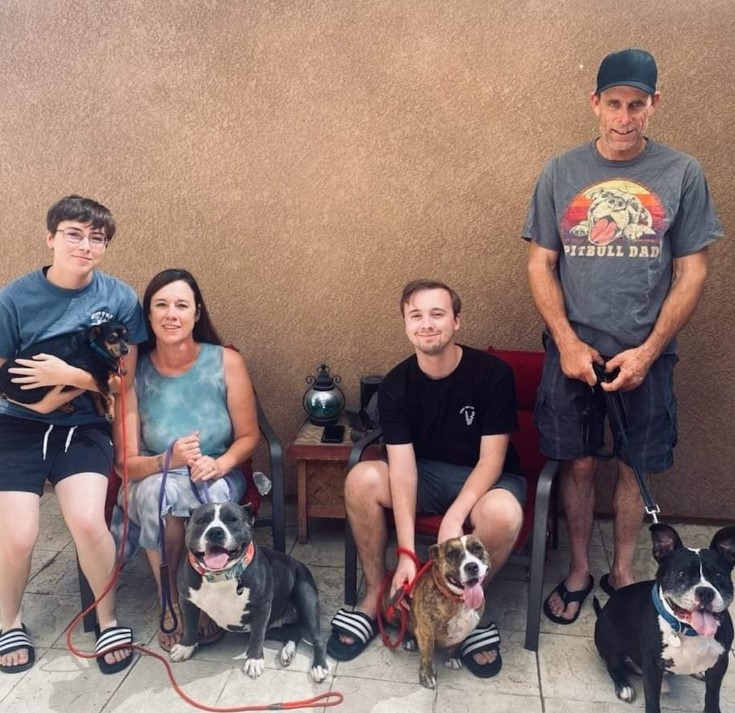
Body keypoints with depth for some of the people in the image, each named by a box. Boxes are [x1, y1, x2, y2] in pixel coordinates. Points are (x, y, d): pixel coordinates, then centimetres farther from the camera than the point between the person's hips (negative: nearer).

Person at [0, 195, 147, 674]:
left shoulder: (120, 299, -7)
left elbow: (123, 382, -5)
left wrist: (68, 375, -19)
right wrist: (40, 400, -16)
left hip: (85, 427, 0)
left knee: (87, 521, -21)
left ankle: (110, 620, 6)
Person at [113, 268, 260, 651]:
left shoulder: (227, 362, -11)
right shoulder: (133, 372, -11)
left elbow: (249, 436, -3)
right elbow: (126, 463, -11)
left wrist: (219, 463, -24)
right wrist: (168, 460, -33)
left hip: (219, 479, 0)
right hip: (153, 483, 0)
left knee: (211, 493, -35)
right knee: (159, 491, -35)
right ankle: (170, 605, -12)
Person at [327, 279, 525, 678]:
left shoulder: (492, 373, -18)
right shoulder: (395, 385, -12)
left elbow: (491, 460, -18)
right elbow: (403, 468, -18)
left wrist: (454, 517, -32)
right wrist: (407, 552, -27)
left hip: (486, 478, -2)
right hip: (427, 474, 3)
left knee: (502, 514, -37)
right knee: (360, 480, -24)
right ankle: (375, 597, -5)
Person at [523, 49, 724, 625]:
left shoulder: (682, 174, -3)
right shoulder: (561, 172, -1)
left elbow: (692, 273, -2)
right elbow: (540, 265, 0)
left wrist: (647, 352, -10)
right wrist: (568, 343, -10)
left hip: (645, 353, 0)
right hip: (573, 350, 0)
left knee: (635, 466, 11)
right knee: (579, 464, 9)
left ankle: (623, 571, 32)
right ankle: (579, 570, 28)